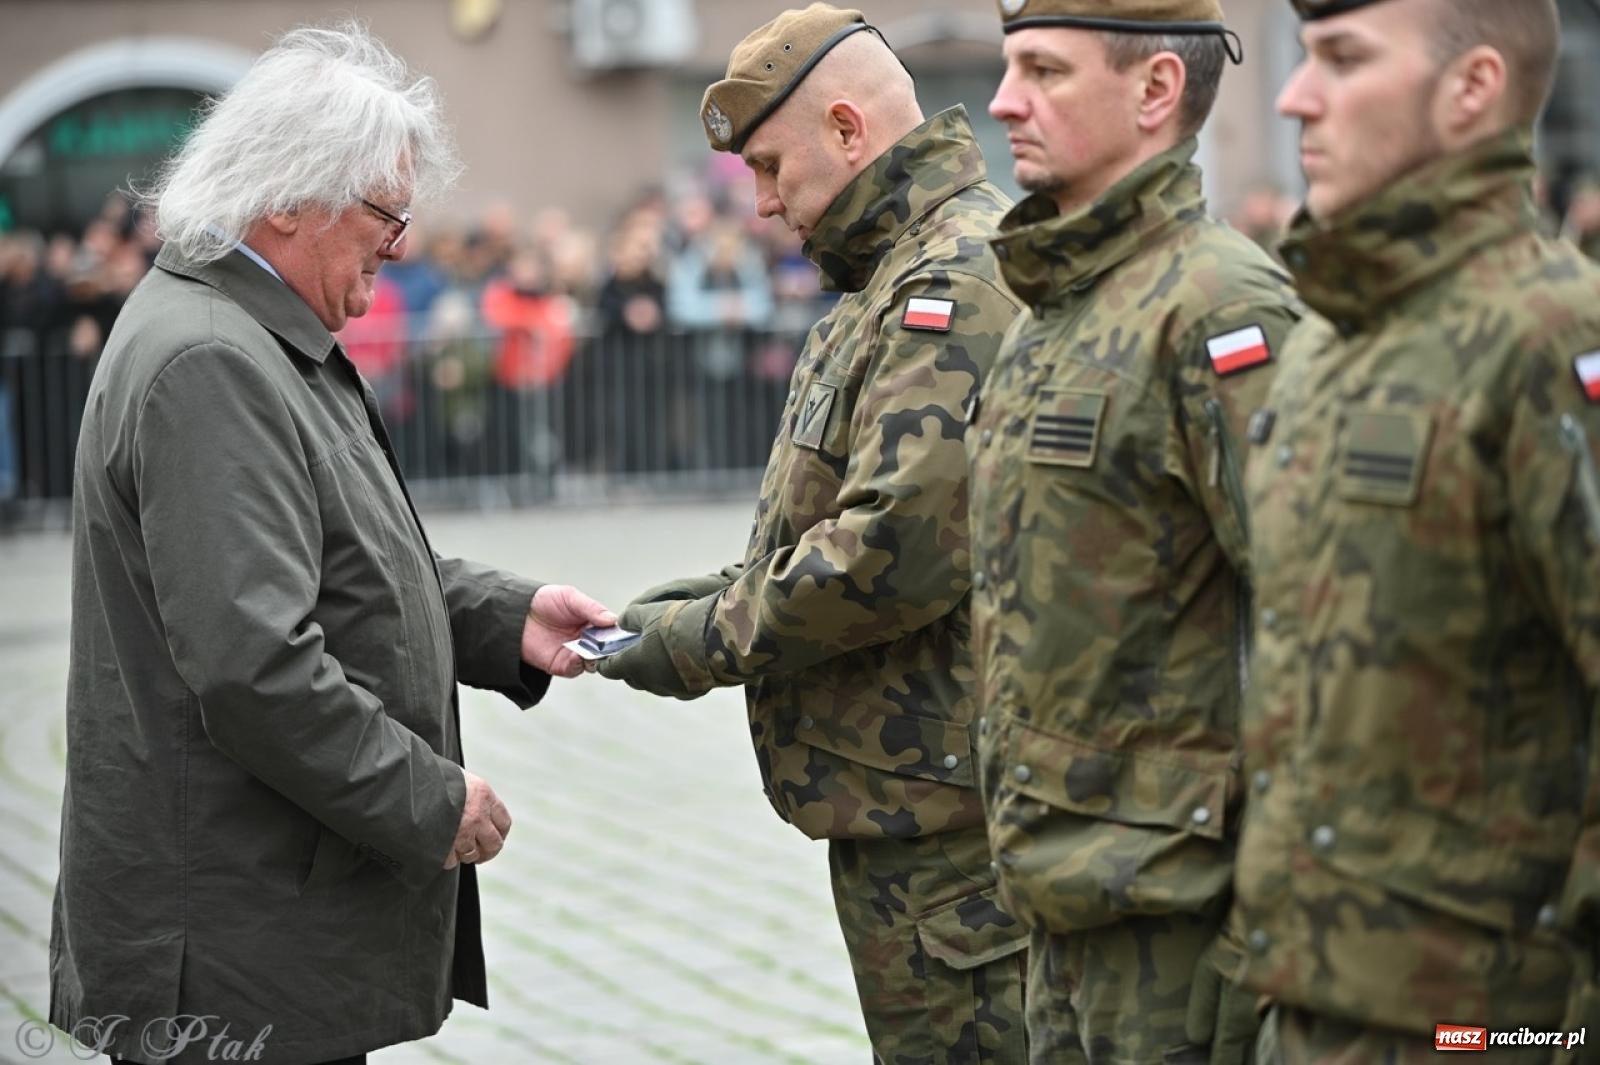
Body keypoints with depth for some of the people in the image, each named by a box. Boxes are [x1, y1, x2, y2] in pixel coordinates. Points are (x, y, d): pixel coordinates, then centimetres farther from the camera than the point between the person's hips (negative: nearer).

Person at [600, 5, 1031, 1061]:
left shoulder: (959, 282, -18)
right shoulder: (904, 273, 18)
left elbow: (899, 550, -25)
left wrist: (709, 644, -13)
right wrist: (726, 592, 8)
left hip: (936, 802, -11)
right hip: (910, 787, 11)